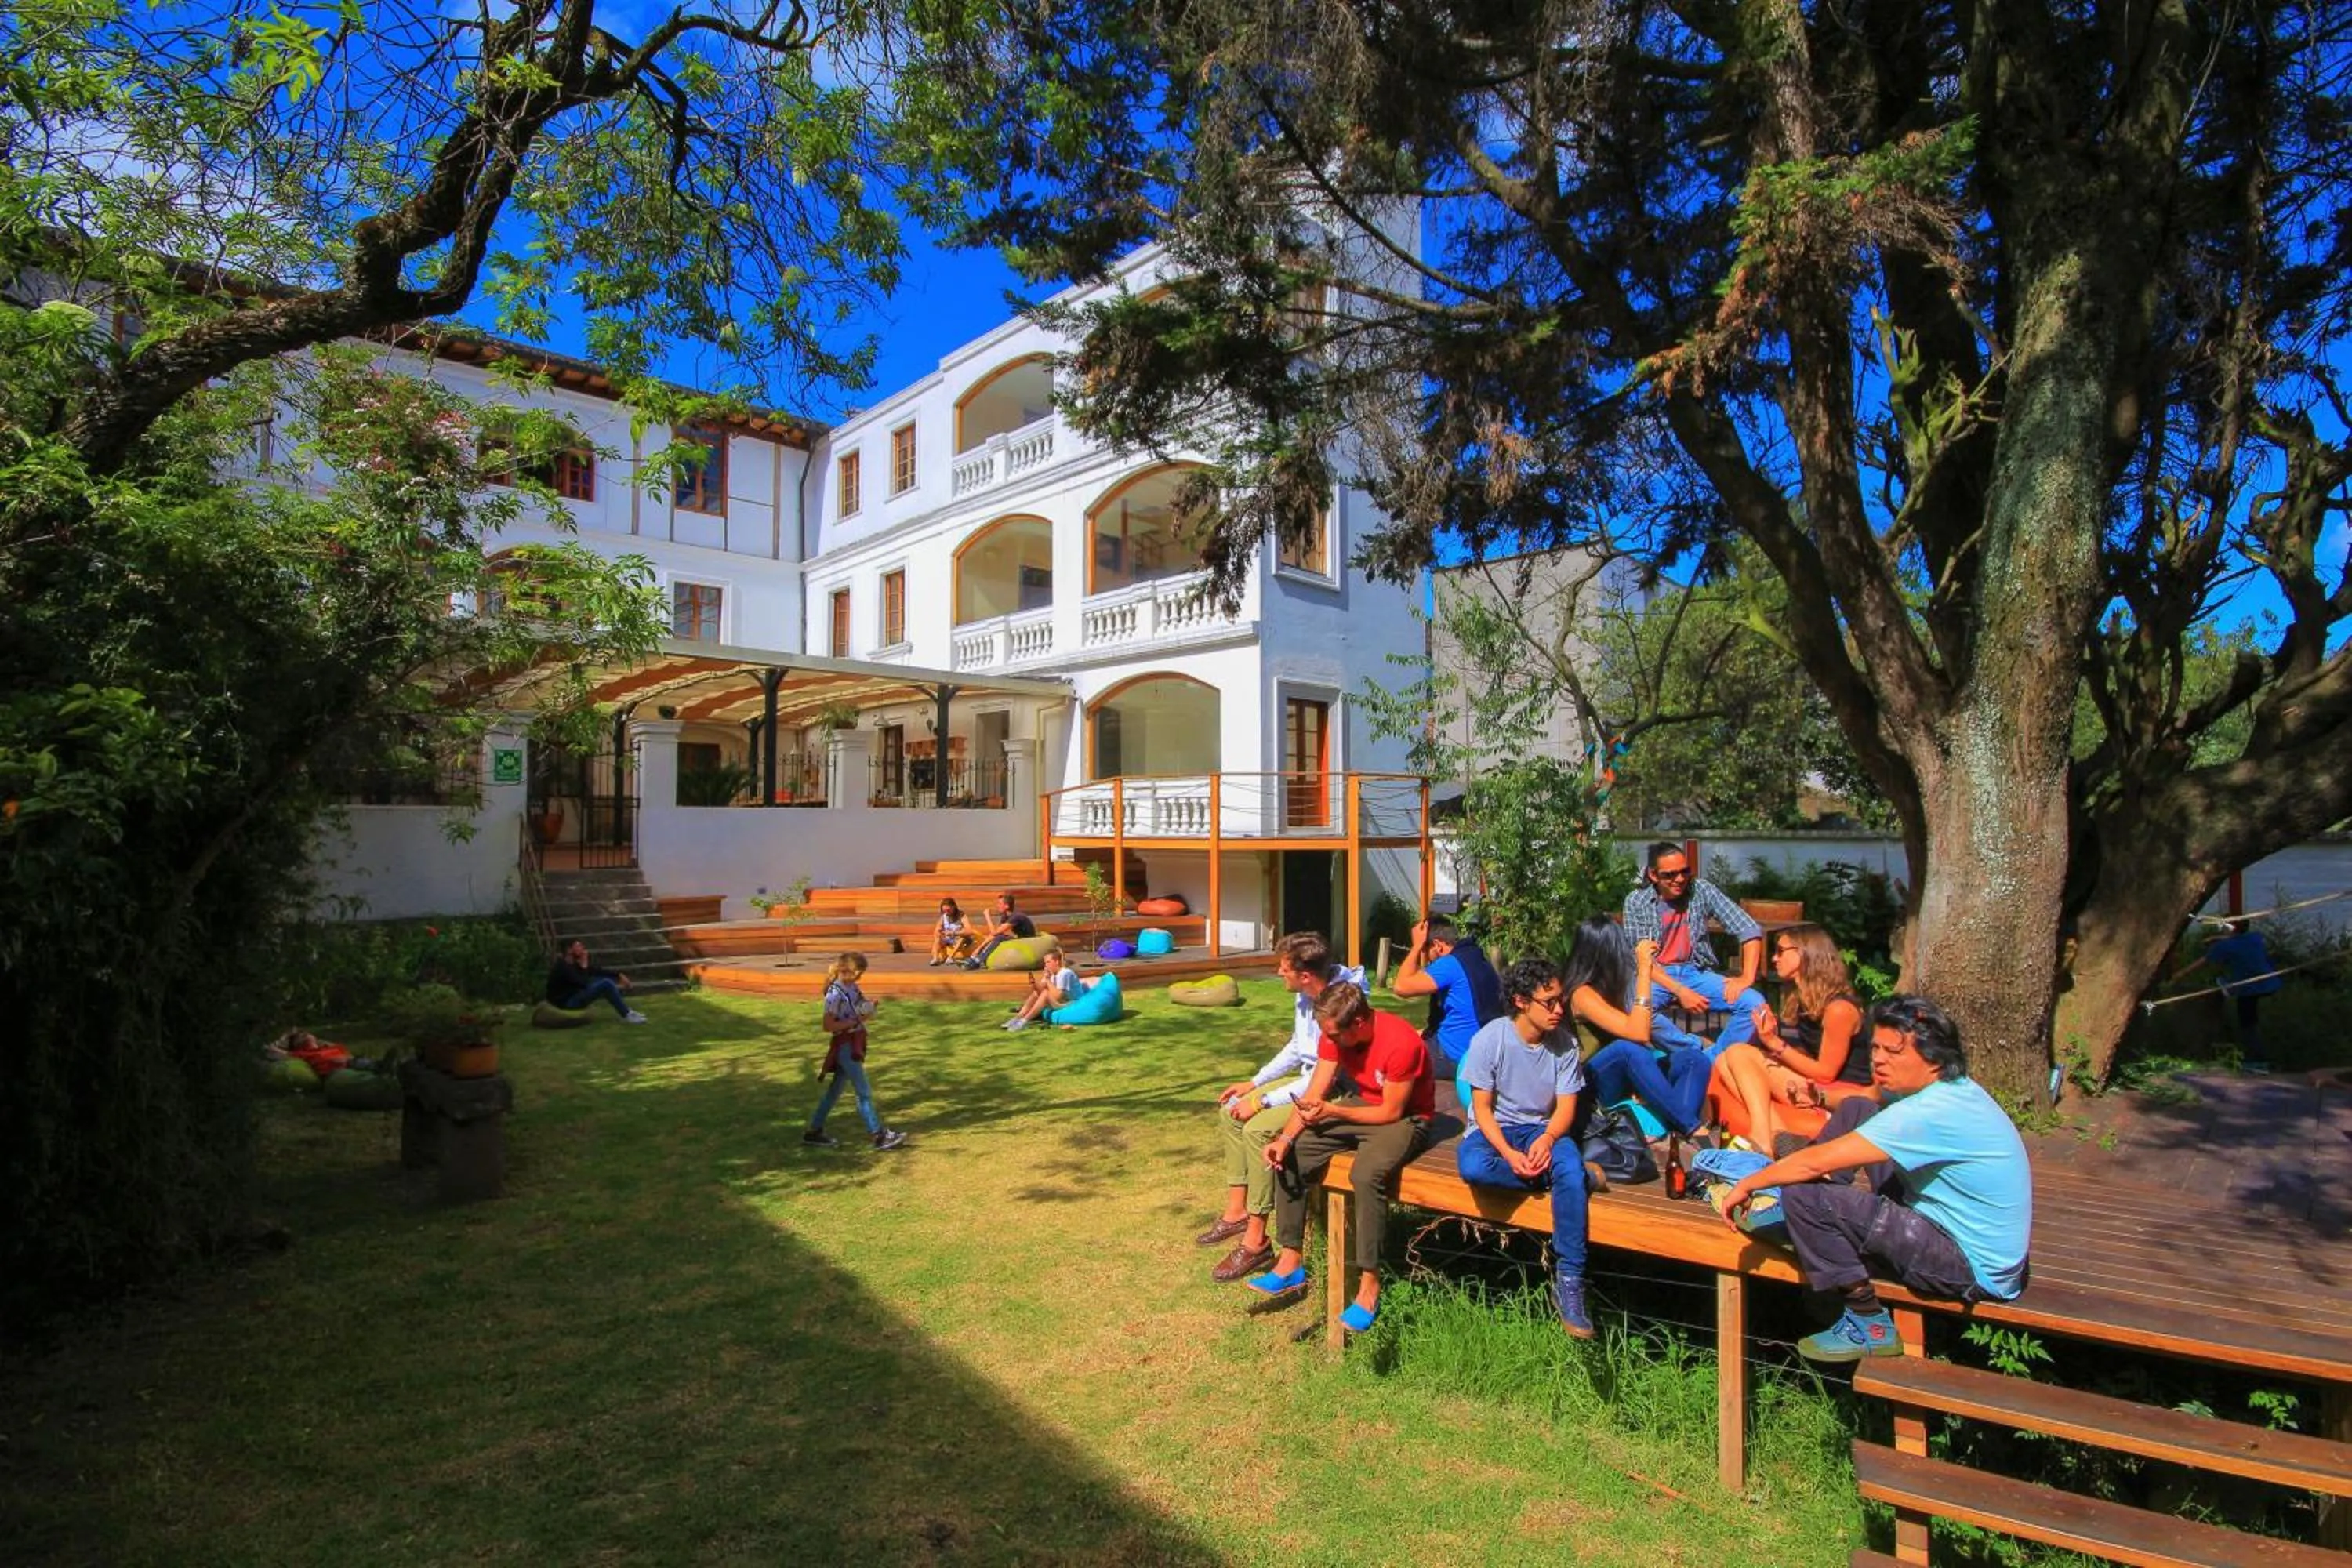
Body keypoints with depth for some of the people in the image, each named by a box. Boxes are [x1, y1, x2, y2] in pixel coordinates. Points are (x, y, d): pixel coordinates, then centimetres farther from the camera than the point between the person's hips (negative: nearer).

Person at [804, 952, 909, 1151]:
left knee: (835, 1090, 16)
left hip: (854, 1044, 9)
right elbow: (828, 1026, -20)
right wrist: (856, 1021, -22)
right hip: (844, 1046, -9)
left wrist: (870, 1009, -3)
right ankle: (879, 1136, 3)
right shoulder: (835, 994, -19)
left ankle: (814, 1132, 26)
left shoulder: (852, 987, 6)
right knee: (864, 1092, -3)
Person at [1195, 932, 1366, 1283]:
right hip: (1307, 1077, 10)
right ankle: (1237, 1211, 15)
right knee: (1230, 1112, 5)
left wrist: (1263, 1101, -21)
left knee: (1257, 1129, -26)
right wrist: (1254, 1083, 10)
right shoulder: (1305, 995, -1)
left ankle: (1256, 1240, -14)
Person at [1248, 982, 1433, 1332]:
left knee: (1367, 1174, -36)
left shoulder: (1401, 1043, -29)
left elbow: (1392, 1112, -23)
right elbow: (1313, 1095, -8)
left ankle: (1369, 1283, -21)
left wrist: (1331, 1112, -26)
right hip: (1360, 1106, 7)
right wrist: (1285, 1138, -22)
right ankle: (1290, 1262, -2)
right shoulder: (1335, 1034, -10)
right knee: (1290, 1155, -10)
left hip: (1405, 1118, -7)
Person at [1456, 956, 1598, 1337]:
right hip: (1495, 1130, -2)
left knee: (1570, 1166, -33)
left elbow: (1566, 1107, -4)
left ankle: (1568, 1280, -22)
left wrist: (1547, 1139, -26)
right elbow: (1482, 1108, -10)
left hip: (1542, 1129, 2)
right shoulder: (1490, 1039, -13)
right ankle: (1571, 1174, -16)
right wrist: (1510, 1155, -26)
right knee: (1473, 1165, -36)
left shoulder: (1565, 1042, -5)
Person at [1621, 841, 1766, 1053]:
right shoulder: (1636, 902, -7)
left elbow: (1749, 929, -4)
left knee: (1754, 1003, -22)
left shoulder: (1702, 890, -4)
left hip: (1696, 972, 2)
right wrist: (1680, 991, -23)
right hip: (1656, 977, -2)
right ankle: (1702, 1047, -14)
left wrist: (1747, 977, -16)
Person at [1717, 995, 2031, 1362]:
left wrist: (1748, 1184, -15)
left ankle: (1871, 1326, -5)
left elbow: (1816, 1163, -28)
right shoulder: (1945, 1086, 0)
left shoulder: (1931, 1113, -29)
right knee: (1855, 1111, 10)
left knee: (1804, 1196, -23)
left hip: (1973, 1270, -10)